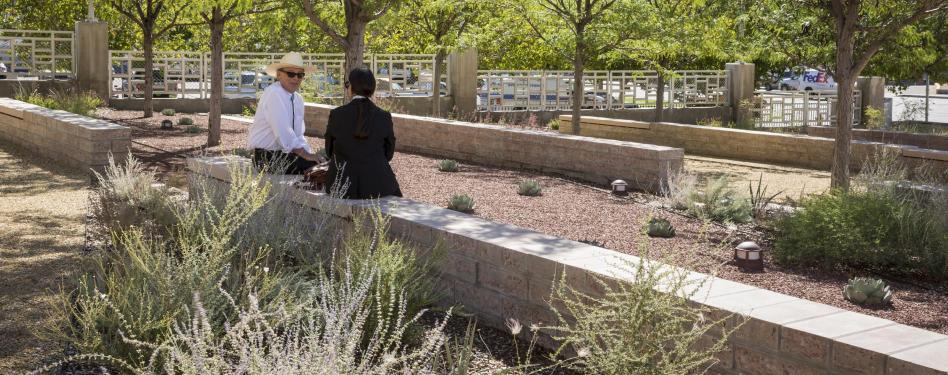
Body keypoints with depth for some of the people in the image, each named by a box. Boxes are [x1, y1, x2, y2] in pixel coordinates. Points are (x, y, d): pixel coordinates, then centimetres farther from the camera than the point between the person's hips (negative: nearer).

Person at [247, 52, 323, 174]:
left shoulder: (298, 98, 12)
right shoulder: (274, 94, -14)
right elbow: (283, 133, -22)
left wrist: (310, 152, -1)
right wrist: (305, 154, -18)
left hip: (285, 154, 8)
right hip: (267, 157, -8)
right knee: (314, 167, -22)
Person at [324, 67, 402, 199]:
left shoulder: (336, 114, -8)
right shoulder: (384, 117, -7)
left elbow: (330, 152, 6)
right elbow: (388, 153, 6)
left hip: (343, 187, 1)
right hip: (376, 185, 0)